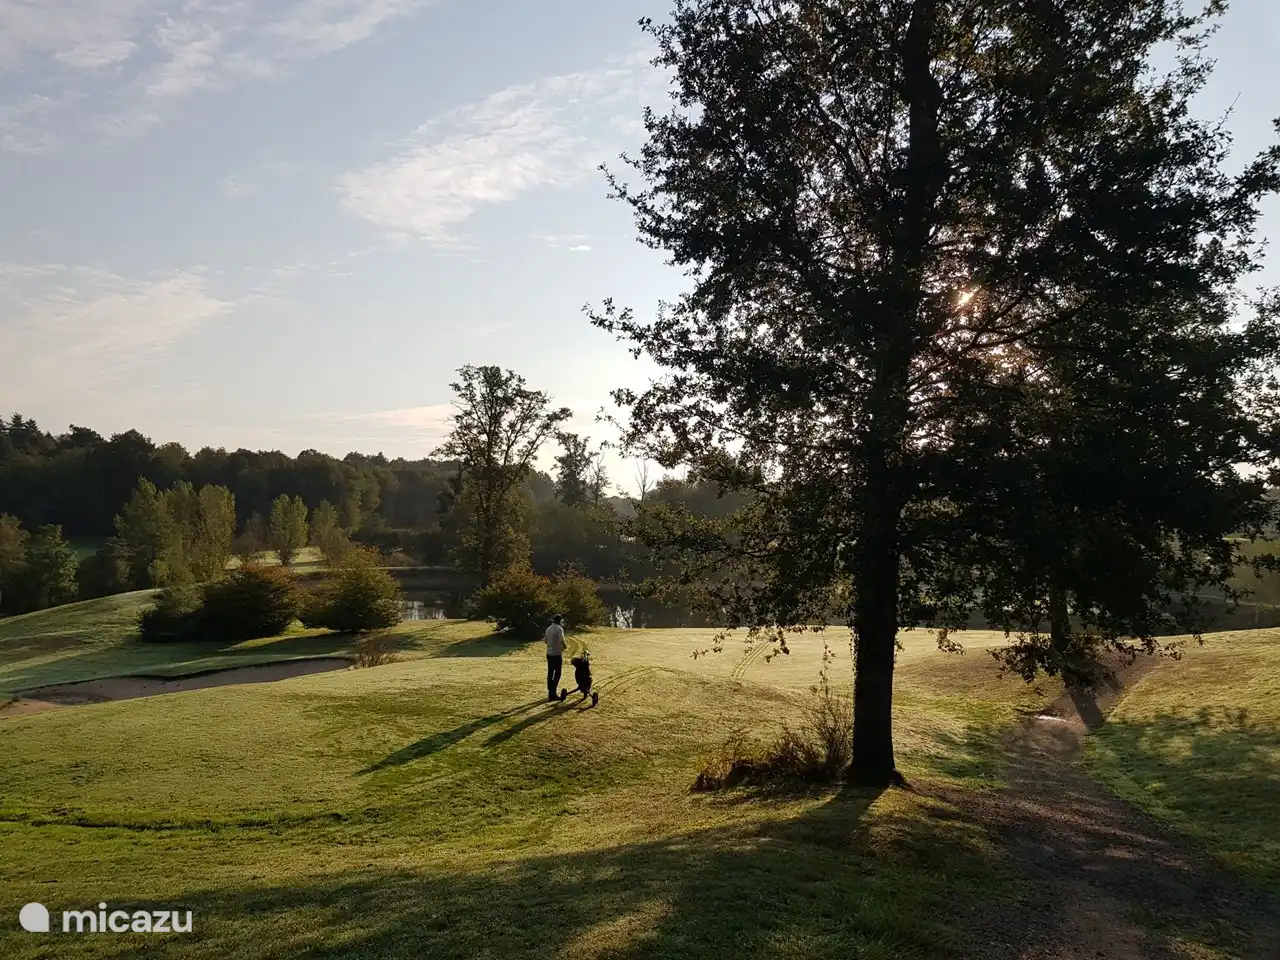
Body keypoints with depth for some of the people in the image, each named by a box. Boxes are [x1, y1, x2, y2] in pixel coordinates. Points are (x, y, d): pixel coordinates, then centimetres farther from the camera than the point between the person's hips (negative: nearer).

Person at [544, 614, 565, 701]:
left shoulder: (548, 629, 7)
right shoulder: (559, 629, -14)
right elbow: (562, 640, -25)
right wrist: (564, 646, -7)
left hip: (549, 654, 7)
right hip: (557, 654, -7)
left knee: (550, 674, 13)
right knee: (557, 674, -1)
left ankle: (550, 693, 18)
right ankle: (553, 694, -4)